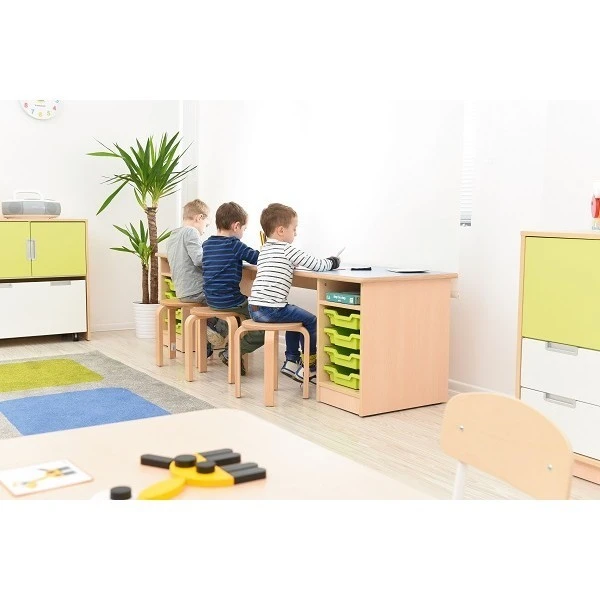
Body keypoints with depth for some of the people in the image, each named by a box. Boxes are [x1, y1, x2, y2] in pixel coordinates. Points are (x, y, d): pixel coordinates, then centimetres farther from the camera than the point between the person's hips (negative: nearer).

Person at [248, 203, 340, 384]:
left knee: (296, 318, 28)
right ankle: (309, 368, 13)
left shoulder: (264, 249, 18)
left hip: (254, 308, 9)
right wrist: (331, 262, 13)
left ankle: (291, 361, 28)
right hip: (272, 309, -9)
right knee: (311, 321, 6)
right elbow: (315, 264, -7)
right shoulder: (287, 249, -8)